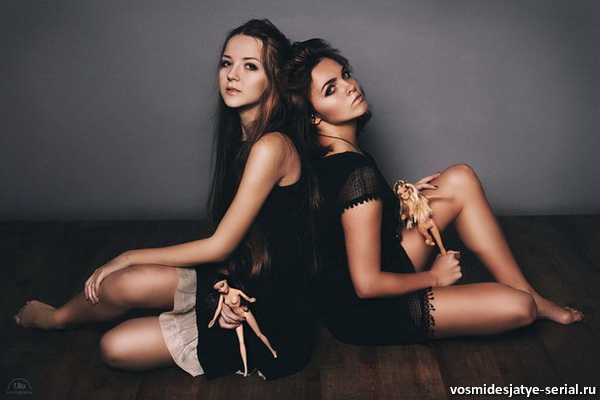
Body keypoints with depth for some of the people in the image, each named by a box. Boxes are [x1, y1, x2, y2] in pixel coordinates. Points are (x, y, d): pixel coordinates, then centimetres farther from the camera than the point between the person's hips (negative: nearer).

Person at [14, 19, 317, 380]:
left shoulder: (271, 147, -23)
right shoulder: (244, 139, 6)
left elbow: (219, 246, -19)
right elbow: (230, 246, 6)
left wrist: (129, 258, -10)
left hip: (273, 314, -6)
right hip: (239, 283, 7)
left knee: (124, 283, -13)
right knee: (115, 347, -13)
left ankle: (58, 318, 18)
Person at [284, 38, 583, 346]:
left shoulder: (323, 156, -2)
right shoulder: (357, 173, -30)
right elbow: (367, 285, -28)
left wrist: (399, 199, 2)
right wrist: (434, 276, -10)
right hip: (362, 312, -9)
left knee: (459, 179, 4)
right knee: (517, 308, -17)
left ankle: (529, 294, 11)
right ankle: (530, 301, 23)